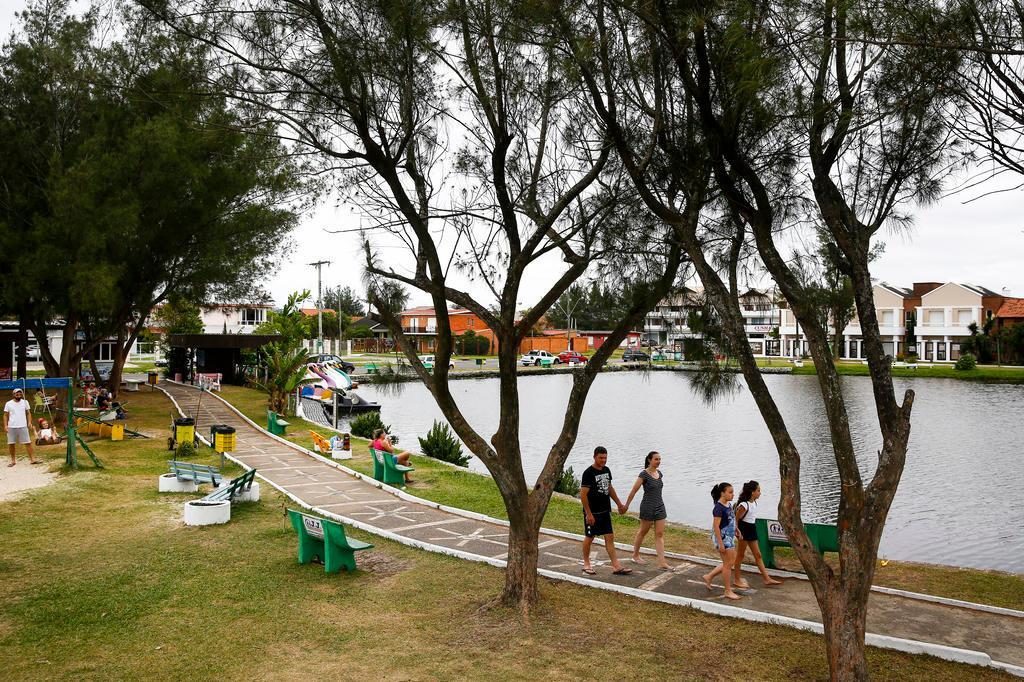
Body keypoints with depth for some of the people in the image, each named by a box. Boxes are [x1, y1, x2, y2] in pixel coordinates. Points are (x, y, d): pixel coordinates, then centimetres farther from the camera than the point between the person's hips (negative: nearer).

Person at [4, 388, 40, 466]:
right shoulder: (8, 404, 1)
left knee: (28, 443, -4)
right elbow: (6, 415, 5)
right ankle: (13, 460, 19)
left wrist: (29, 422, -2)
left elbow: (28, 413, 9)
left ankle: (32, 459, -2)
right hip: (11, 427, 0)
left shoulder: (25, 402, 4)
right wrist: (5, 425, -3)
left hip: (23, 426, 0)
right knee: (11, 444, 6)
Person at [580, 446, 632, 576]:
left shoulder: (607, 470, 7)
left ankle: (616, 566, 4)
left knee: (610, 537, 4)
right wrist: (588, 514, -19)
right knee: (589, 537, 6)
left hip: (605, 511, 6)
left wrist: (619, 504, 22)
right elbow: (583, 494, -17)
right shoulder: (588, 473, -15)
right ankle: (586, 564, 22)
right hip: (592, 512, -6)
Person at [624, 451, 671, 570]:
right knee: (642, 532, 10)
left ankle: (662, 562, -2)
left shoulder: (659, 473, 7)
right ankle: (635, 555, 29)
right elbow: (634, 491, -10)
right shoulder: (644, 474, -14)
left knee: (660, 534, 0)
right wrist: (626, 506, -6)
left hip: (660, 507, 6)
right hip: (647, 507, -6)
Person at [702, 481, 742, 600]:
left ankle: (709, 577, 27)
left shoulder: (728, 505, 7)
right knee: (728, 564, 0)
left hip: (729, 538, 9)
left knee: (731, 561, 15)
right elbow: (716, 526, -21)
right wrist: (720, 544, -22)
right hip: (722, 538, -9)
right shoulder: (719, 508, -19)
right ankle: (728, 591, 12)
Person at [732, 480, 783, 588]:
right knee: (740, 555, 4)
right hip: (743, 531, -8)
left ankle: (767, 579, 14)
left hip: (752, 530, 9)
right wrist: (738, 532, -17)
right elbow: (736, 519, -17)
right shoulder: (744, 505, -21)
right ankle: (736, 579, 15)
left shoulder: (754, 503, 5)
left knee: (758, 555, 10)